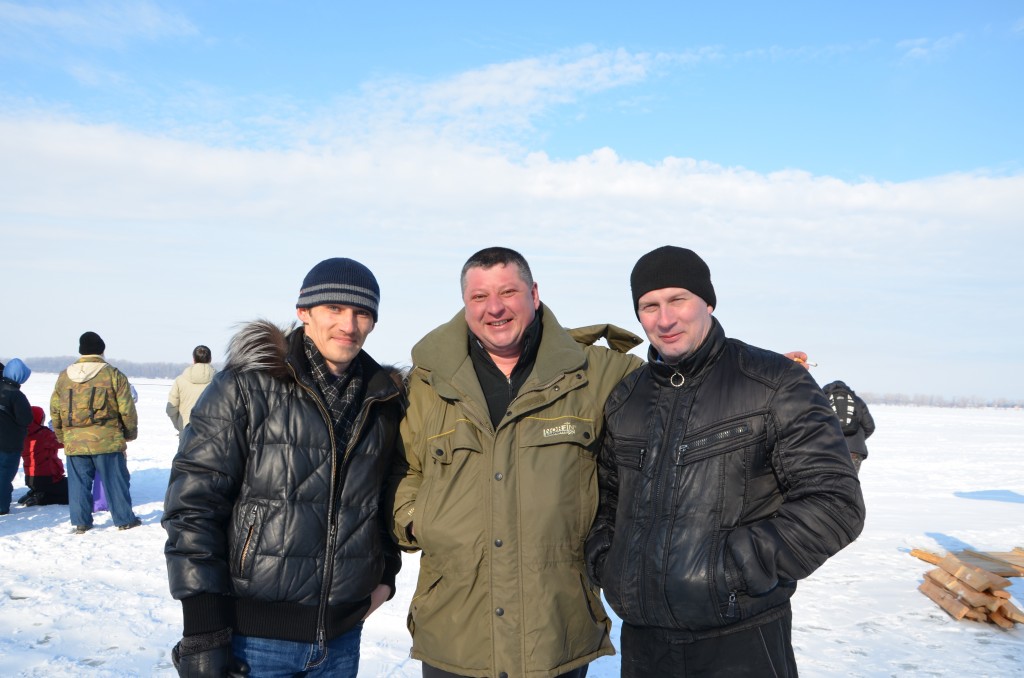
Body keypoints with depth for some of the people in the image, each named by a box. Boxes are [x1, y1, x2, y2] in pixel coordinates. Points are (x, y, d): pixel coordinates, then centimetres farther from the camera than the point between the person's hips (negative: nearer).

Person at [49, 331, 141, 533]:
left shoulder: (63, 377, 7)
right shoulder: (114, 375, -5)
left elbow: (55, 411, 12)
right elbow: (127, 409, -4)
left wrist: (62, 436, 23)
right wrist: (130, 433, 10)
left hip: (74, 442, 3)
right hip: (107, 440, -3)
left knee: (79, 482, 11)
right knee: (116, 481, 7)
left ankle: (81, 522, 15)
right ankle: (124, 519, 13)